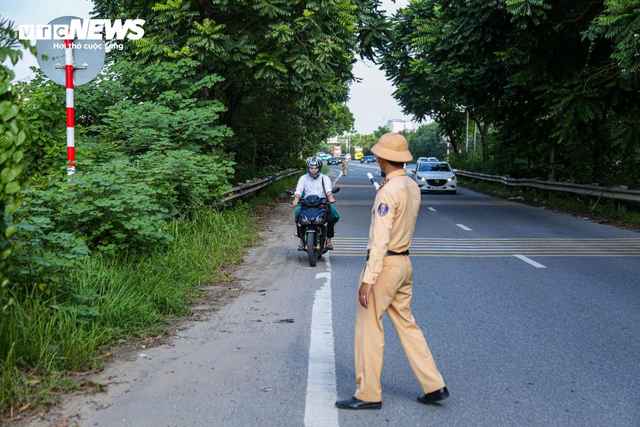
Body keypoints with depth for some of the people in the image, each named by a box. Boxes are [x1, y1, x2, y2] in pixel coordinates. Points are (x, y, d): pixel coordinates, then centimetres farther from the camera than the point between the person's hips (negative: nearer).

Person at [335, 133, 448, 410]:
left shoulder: (388, 191, -19)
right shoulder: (412, 187, 7)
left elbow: (380, 240, -22)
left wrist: (368, 279, -21)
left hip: (384, 264, -9)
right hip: (404, 263, 9)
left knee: (369, 329, 2)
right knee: (406, 325, 15)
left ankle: (368, 395, 10)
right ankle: (434, 386, 17)